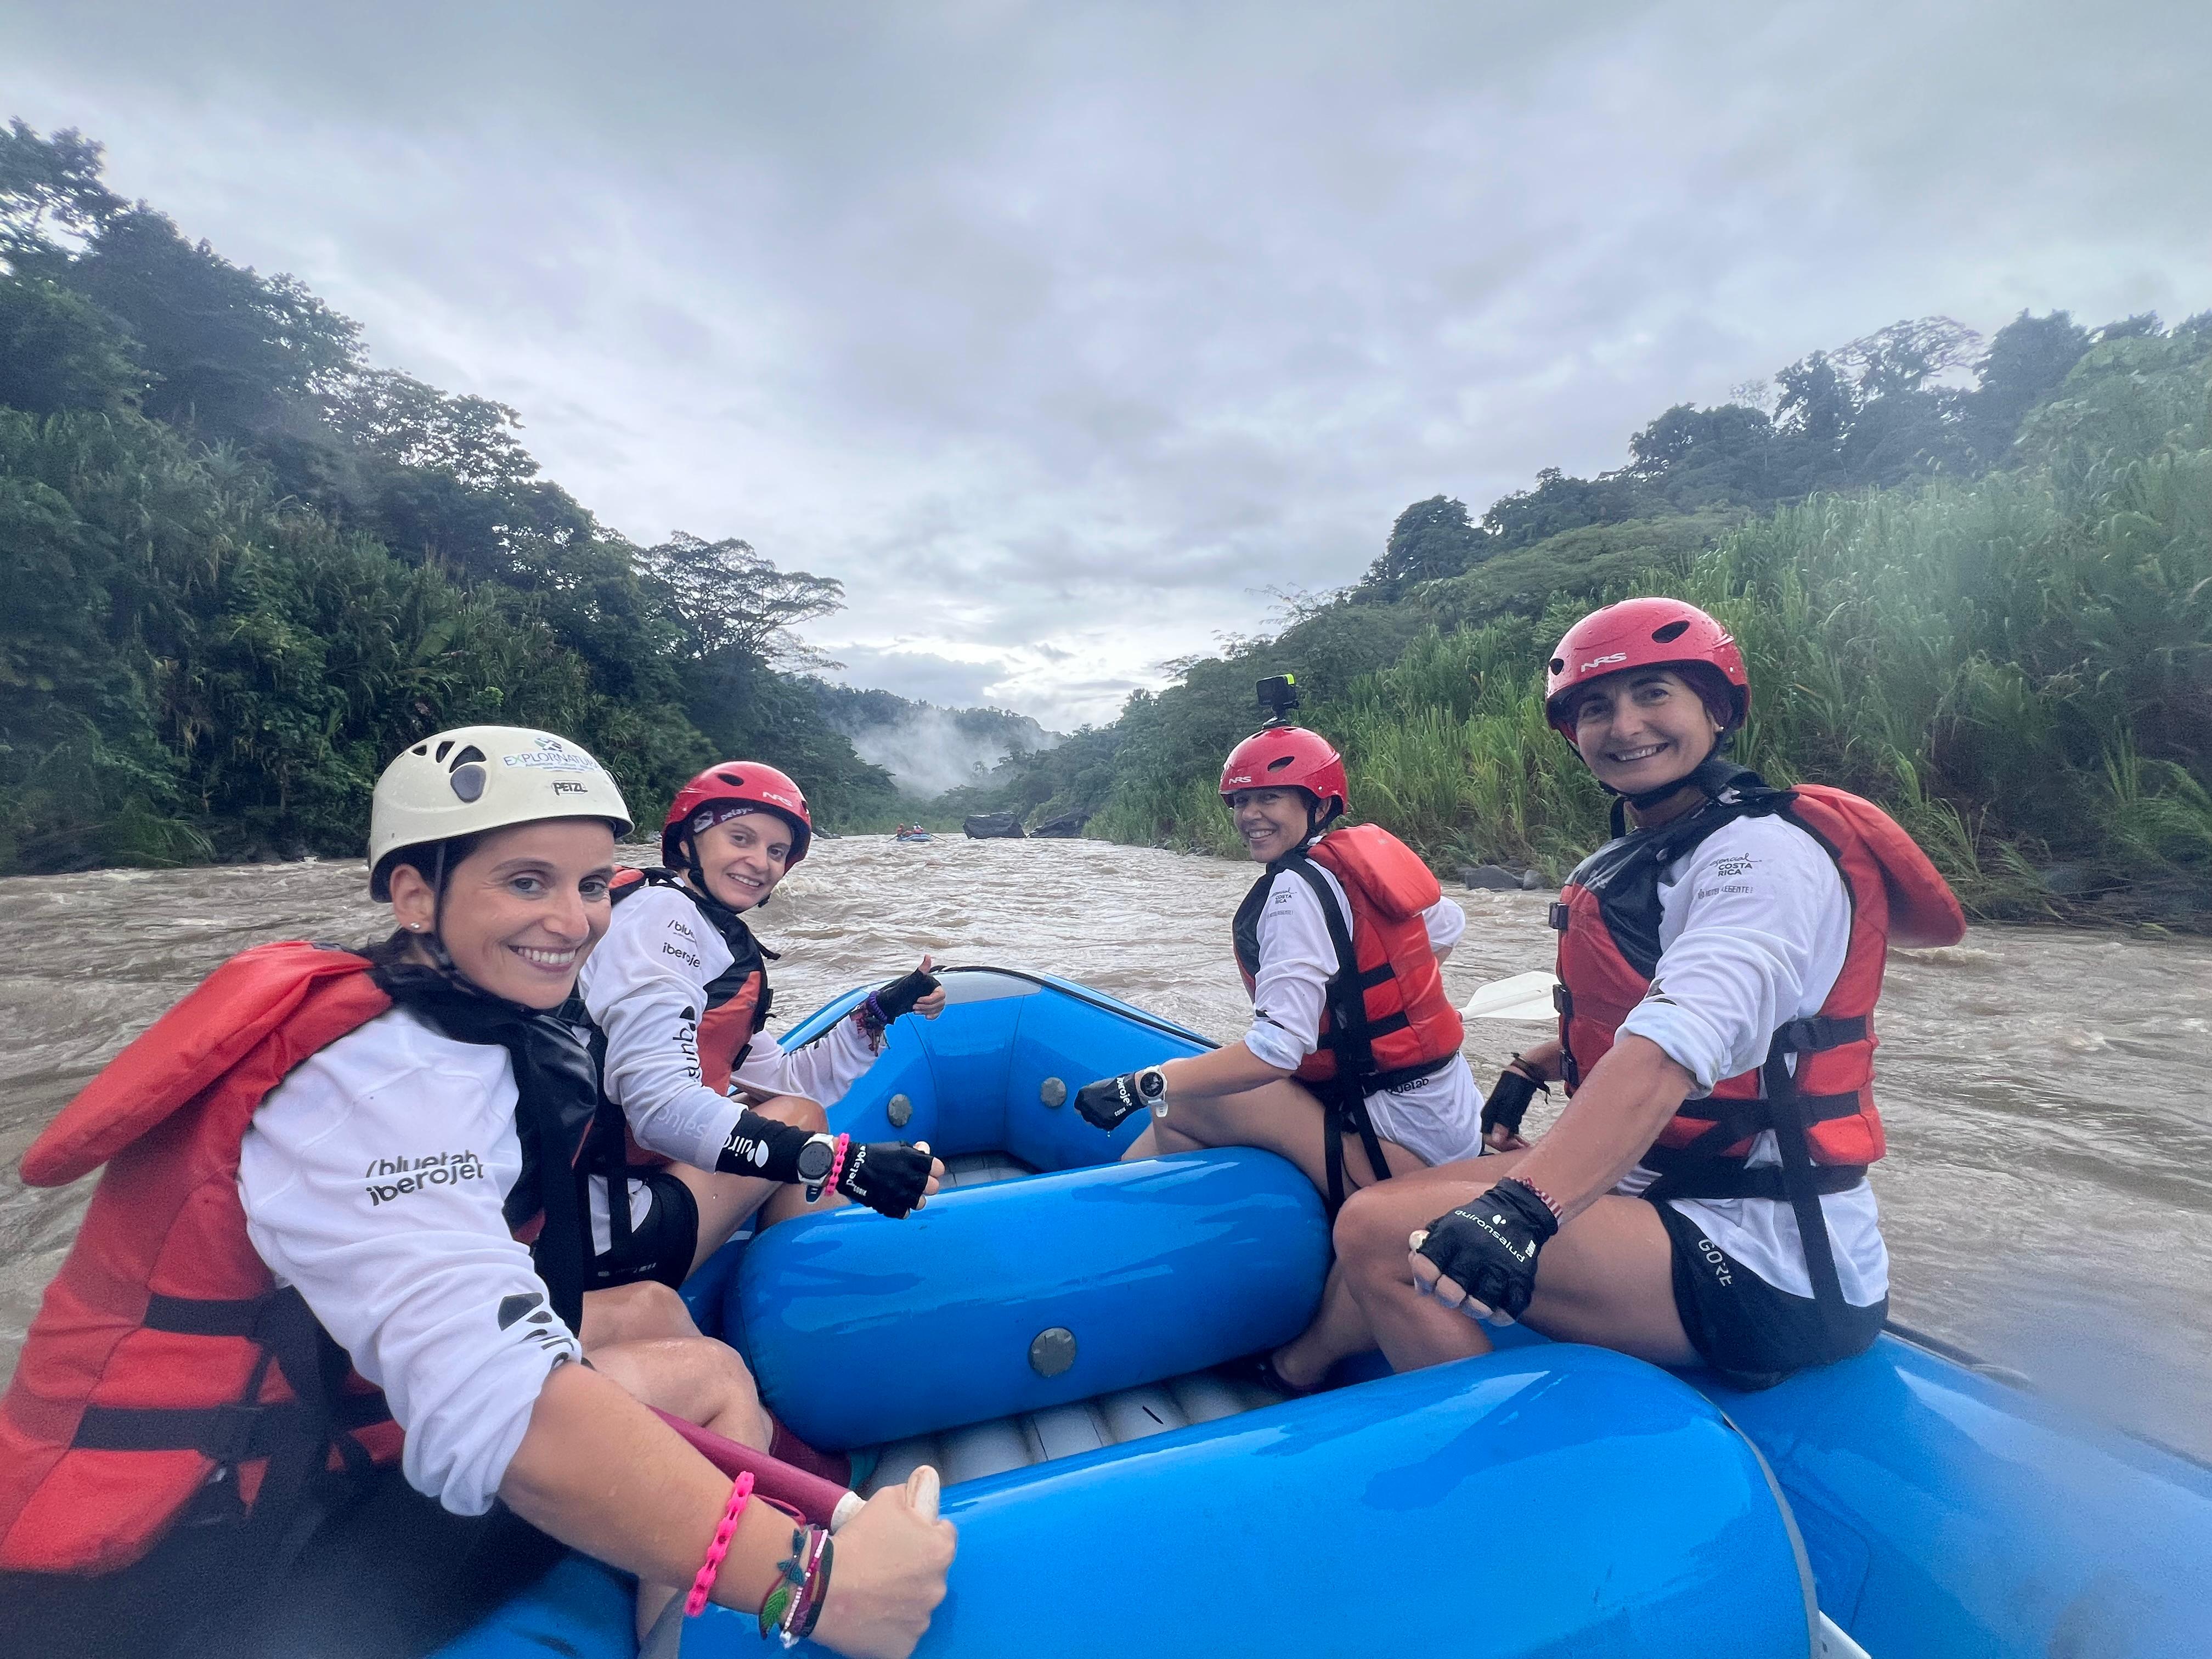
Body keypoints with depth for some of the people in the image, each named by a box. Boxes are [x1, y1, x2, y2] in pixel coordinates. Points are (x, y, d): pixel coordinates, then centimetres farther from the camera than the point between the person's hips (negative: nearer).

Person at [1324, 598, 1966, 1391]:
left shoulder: (1765, 851, -15)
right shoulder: (1637, 859, 12)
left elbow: (1673, 1048, -34)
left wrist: (1522, 1211, -45)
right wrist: (1531, 1071, 17)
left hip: (1764, 1265, -9)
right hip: (1655, 1188, 9)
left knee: (1381, 1236, -24)